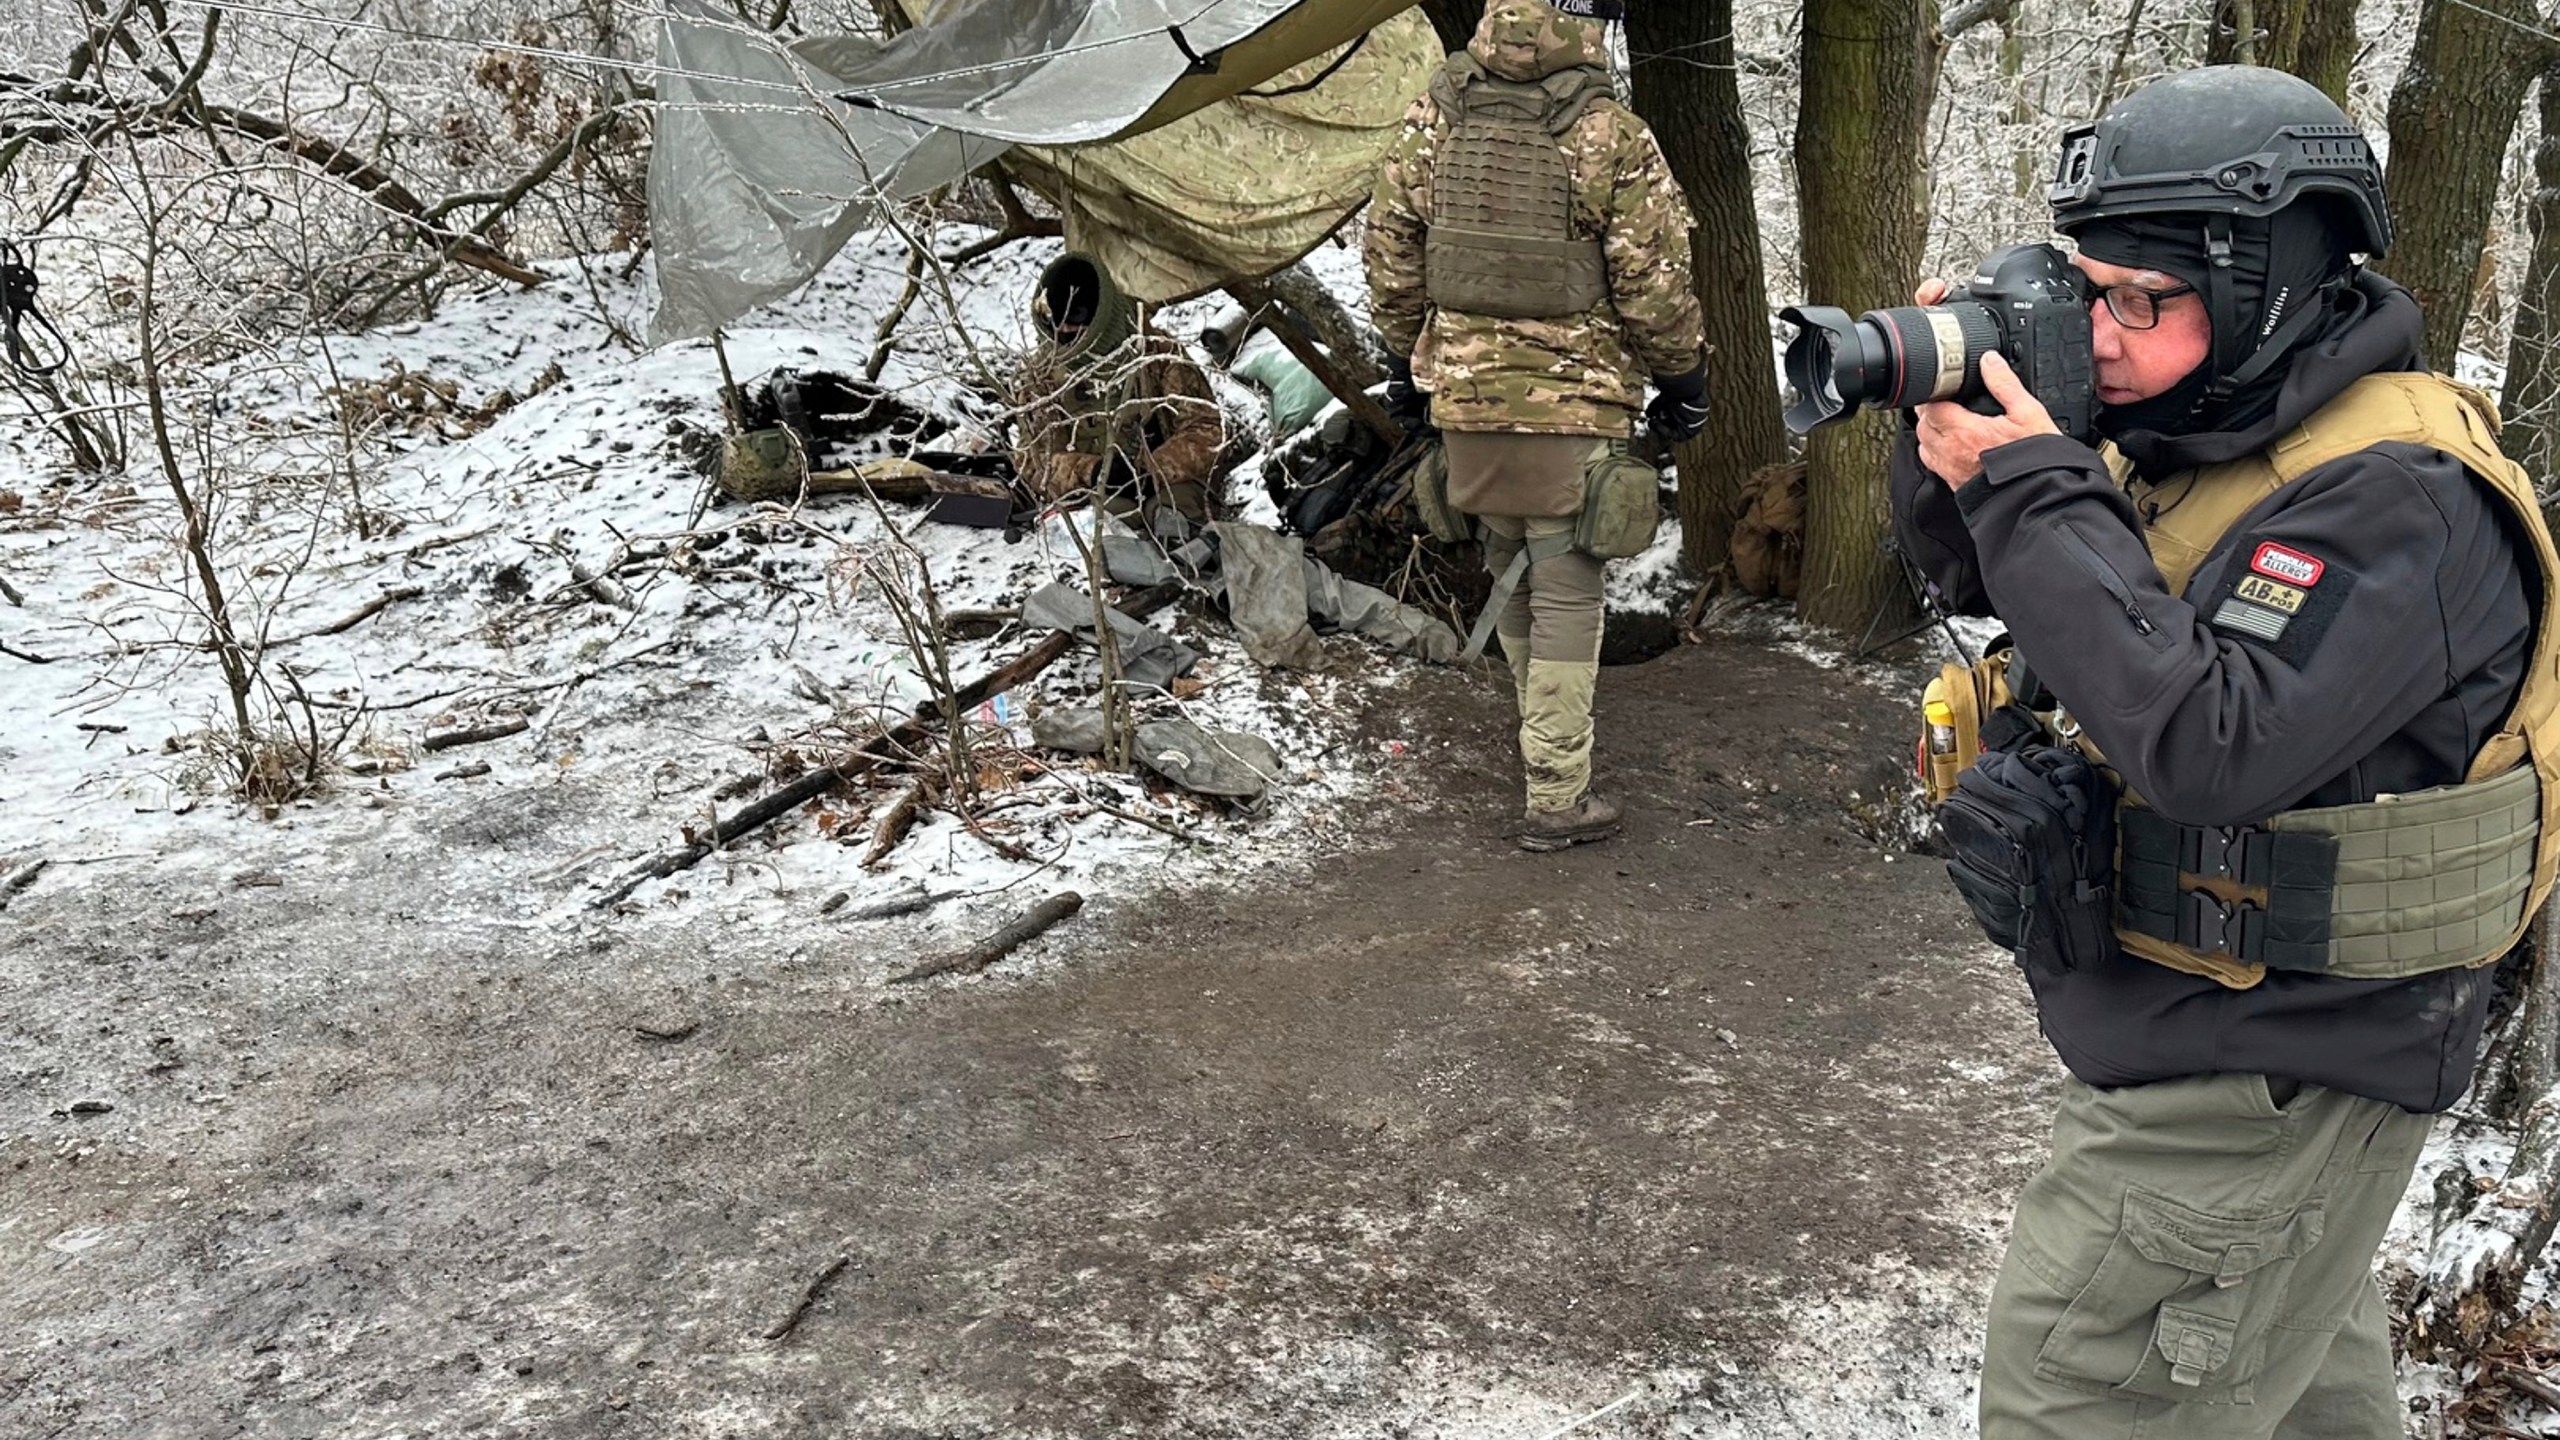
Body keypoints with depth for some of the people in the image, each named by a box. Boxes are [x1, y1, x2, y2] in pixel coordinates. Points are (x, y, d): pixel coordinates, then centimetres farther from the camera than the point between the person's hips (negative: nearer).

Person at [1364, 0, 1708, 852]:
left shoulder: (1436, 119, -1)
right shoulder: (1611, 140, -14)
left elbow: (1389, 249, 6)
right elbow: (1654, 284, -10)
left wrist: (1403, 362, 19)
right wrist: (1683, 382, 6)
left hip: (1466, 396, 5)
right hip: (1573, 404, -5)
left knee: (1510, 576, 21)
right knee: (1566, 593, 2)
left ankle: (1546, 743, 39)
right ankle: (1558, 799, 5)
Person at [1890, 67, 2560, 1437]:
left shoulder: (2396, 501, -25)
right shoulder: (2199, 438, 3)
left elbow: (2208, 744, -35)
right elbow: (1982, 580, 12)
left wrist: (2035, 488, -30)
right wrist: (1953, 430, -9)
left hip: (2259, 1098, -9)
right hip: (2187, 1042, 9)